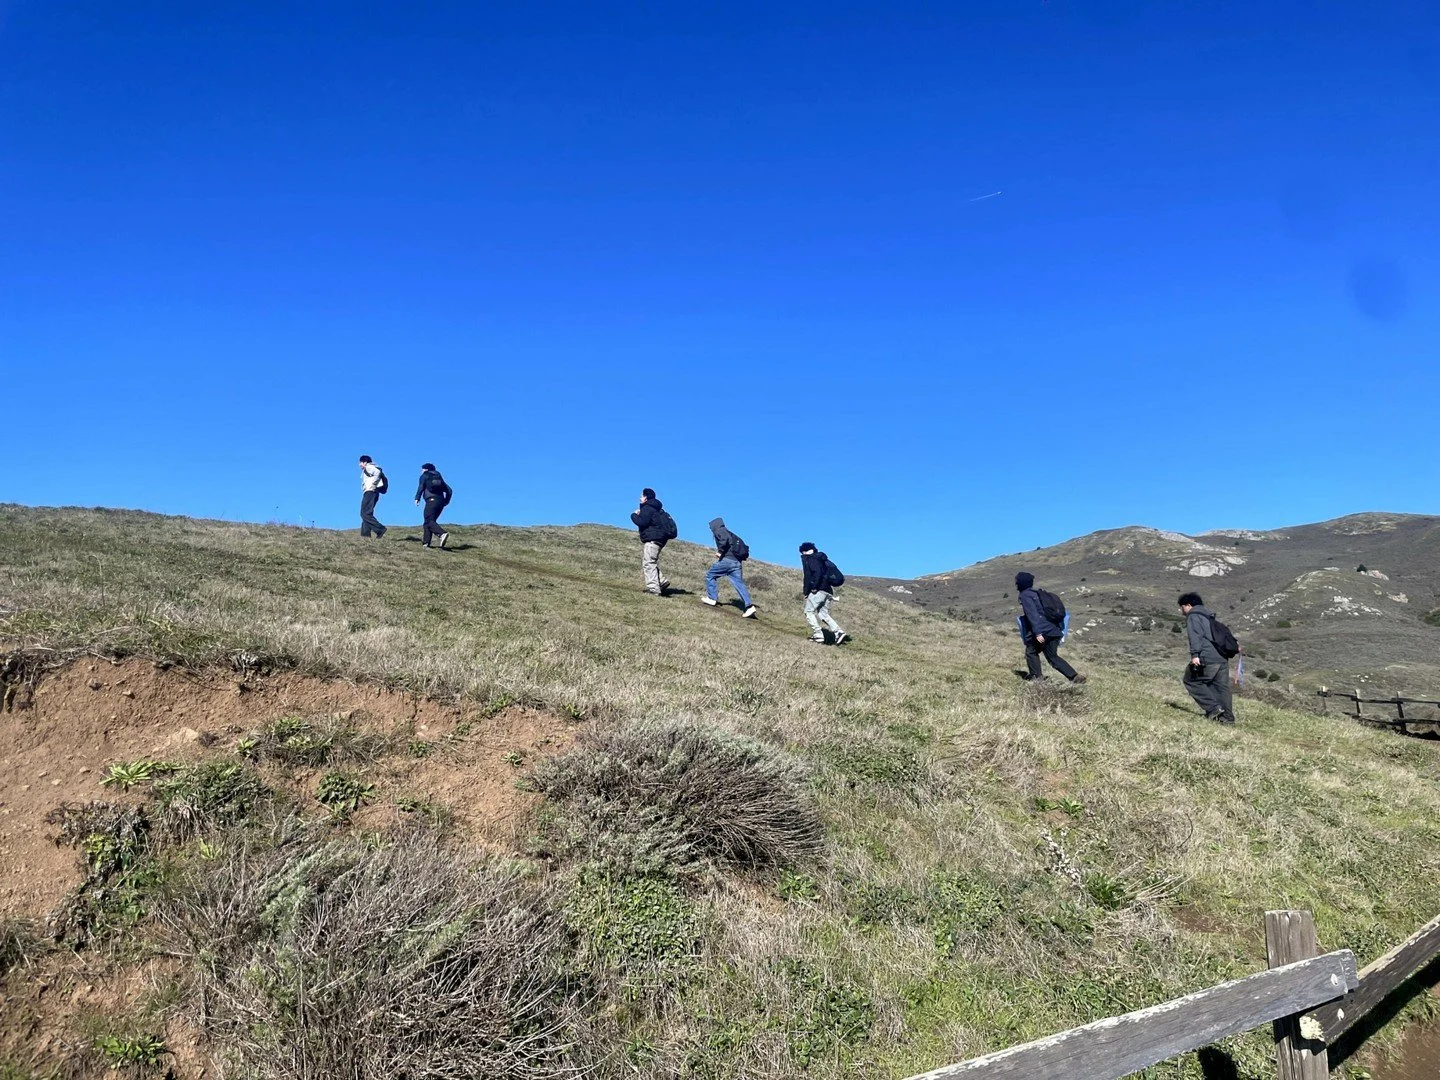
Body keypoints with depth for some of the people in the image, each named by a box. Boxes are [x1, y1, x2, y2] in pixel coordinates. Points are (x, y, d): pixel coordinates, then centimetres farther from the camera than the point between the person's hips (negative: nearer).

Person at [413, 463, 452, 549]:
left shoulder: (424, 476, 11)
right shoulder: (439, 477, 27)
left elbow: (421, 487, -7)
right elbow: (449, 491, 20)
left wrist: (417, 498, -11)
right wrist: (446, 502, 23)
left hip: (431, 500, -7)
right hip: (440, 502, 7)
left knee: (430, 521, -15)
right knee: (429, 521, 15)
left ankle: (442, 534, -40)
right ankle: (426, 542, 10)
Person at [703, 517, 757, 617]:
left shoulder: (719, 531, 5)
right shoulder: (729, 533, 30)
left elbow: (725, 539, -19)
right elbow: (744, 547, 27)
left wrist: (720, 551, -12)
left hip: (727, 559, -7)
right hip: (737, 562, 7)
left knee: (710, 575, 11)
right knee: (739, 584, -2)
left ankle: (712, 598, 8)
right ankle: (749, 606, -16)